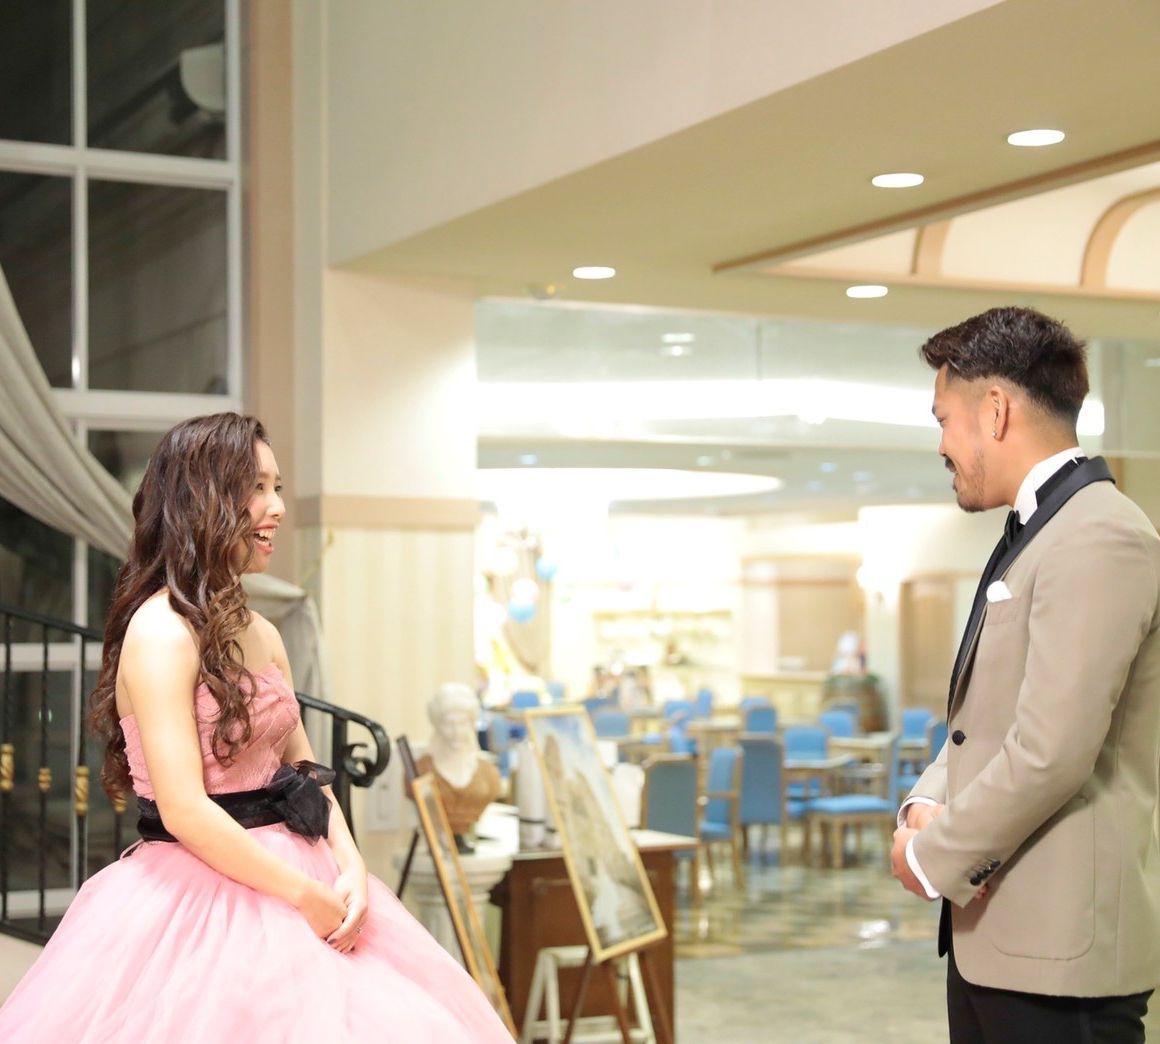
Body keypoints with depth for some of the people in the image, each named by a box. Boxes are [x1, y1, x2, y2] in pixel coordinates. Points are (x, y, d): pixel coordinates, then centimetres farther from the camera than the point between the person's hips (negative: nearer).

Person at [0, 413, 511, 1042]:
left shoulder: (260, 634, 11)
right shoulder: (161, 630, -15)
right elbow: (184, 810, -20)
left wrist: (350, 869, -4)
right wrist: (308, 896, -15)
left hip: (286, 879, 8)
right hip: (199, 904, -8)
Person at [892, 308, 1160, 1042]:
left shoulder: (1100, 538, -17)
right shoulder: (1034, 534, 16)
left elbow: (1052, 753, -23)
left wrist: (934, 858, -12)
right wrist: (927, 806, 1)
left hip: (1062, 940, -9)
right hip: (995, 928, 9)